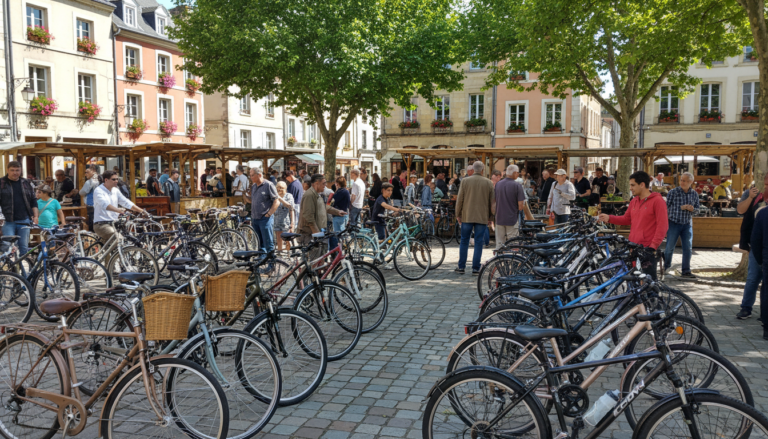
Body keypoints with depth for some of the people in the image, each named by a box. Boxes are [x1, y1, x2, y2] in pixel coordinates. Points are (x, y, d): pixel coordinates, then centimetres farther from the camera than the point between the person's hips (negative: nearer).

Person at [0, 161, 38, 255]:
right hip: (8, 221, -3)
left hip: (24, 220, 3)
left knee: (24, 246, 6)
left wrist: (35, 216, 7)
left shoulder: (27, 183, 12)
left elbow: (33, 201, 16)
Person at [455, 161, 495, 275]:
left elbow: (459, 199, 0)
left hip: (467, 216, 0)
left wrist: (458, 214, 9)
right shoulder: (488, 183, 1)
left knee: (464, 241, 10)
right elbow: (491, 202, 5)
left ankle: (461, 267, 13)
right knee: (478, 242, 4)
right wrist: (490, 217, 13)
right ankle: (476, 268, 4)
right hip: (482, 217, 0)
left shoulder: (465, 181, -1)